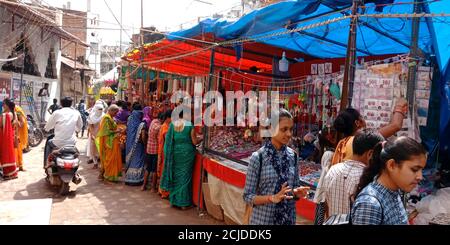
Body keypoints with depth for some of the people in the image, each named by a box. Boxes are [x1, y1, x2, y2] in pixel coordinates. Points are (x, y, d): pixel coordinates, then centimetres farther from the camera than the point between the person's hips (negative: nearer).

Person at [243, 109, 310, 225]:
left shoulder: (292, 155, -2)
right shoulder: (257, 157, -14)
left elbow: (294, 186, 9)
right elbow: (248, 196, -11)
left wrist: (297, 192, -11)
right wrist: (273, 198, -24)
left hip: (288, 218, 4)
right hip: (263, 219, -4)